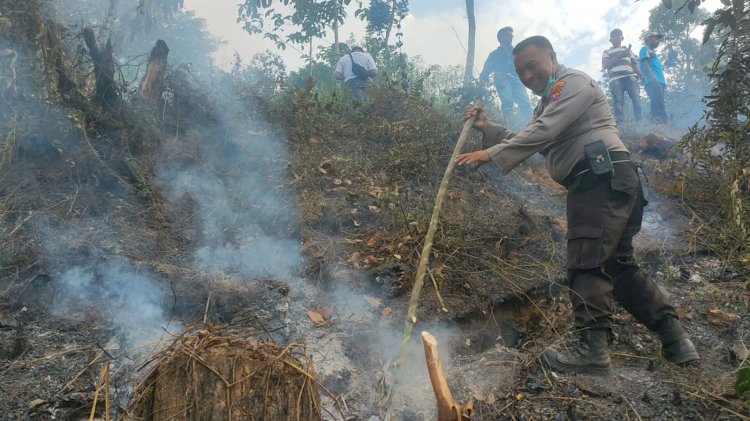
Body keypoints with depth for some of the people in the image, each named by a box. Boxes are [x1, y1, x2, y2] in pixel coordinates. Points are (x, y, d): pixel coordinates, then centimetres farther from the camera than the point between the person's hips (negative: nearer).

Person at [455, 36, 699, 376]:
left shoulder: (573, 82, -1)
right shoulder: (548, 102, 31)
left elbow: (542, 133, -16)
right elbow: (531, 143, 28)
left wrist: (491, 155, -19)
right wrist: (487, 129, 16)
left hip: (603, 179, -10)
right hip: (601, 184, 10)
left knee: (588, 263, -16)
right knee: (618, 265, 9)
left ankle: (592, 349, -18)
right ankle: (674, 338, 11)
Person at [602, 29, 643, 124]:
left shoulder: (628, 50, 31)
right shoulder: (607, 52, 23)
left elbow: (634, 65, 23)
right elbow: (605, 65, 4)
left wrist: (642, 76, 5)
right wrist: (620, 55, -4)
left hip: (630, 76, 2)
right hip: (615, 79, -2)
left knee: (636, 98, -17)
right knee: (618, 102, -14)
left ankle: (639, 122, -23)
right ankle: (619, 124, -18)